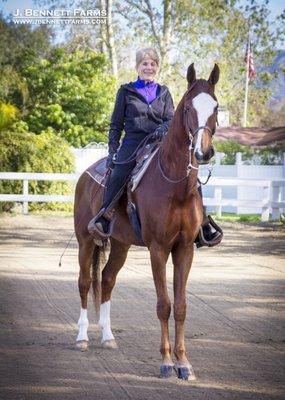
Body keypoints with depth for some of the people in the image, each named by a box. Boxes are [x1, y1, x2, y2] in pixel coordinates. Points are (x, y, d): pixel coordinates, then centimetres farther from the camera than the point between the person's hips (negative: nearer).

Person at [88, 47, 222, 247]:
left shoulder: (163, 92, 18)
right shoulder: (126, 91, 12)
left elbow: (171, 119, 8)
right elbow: (116, 125, 11)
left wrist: (163, 129, -16)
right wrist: (112, 151, 1)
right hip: (133, 142, -2)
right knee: (118, 173, -32)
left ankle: (202, 224, -10)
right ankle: (103, 218, -32)